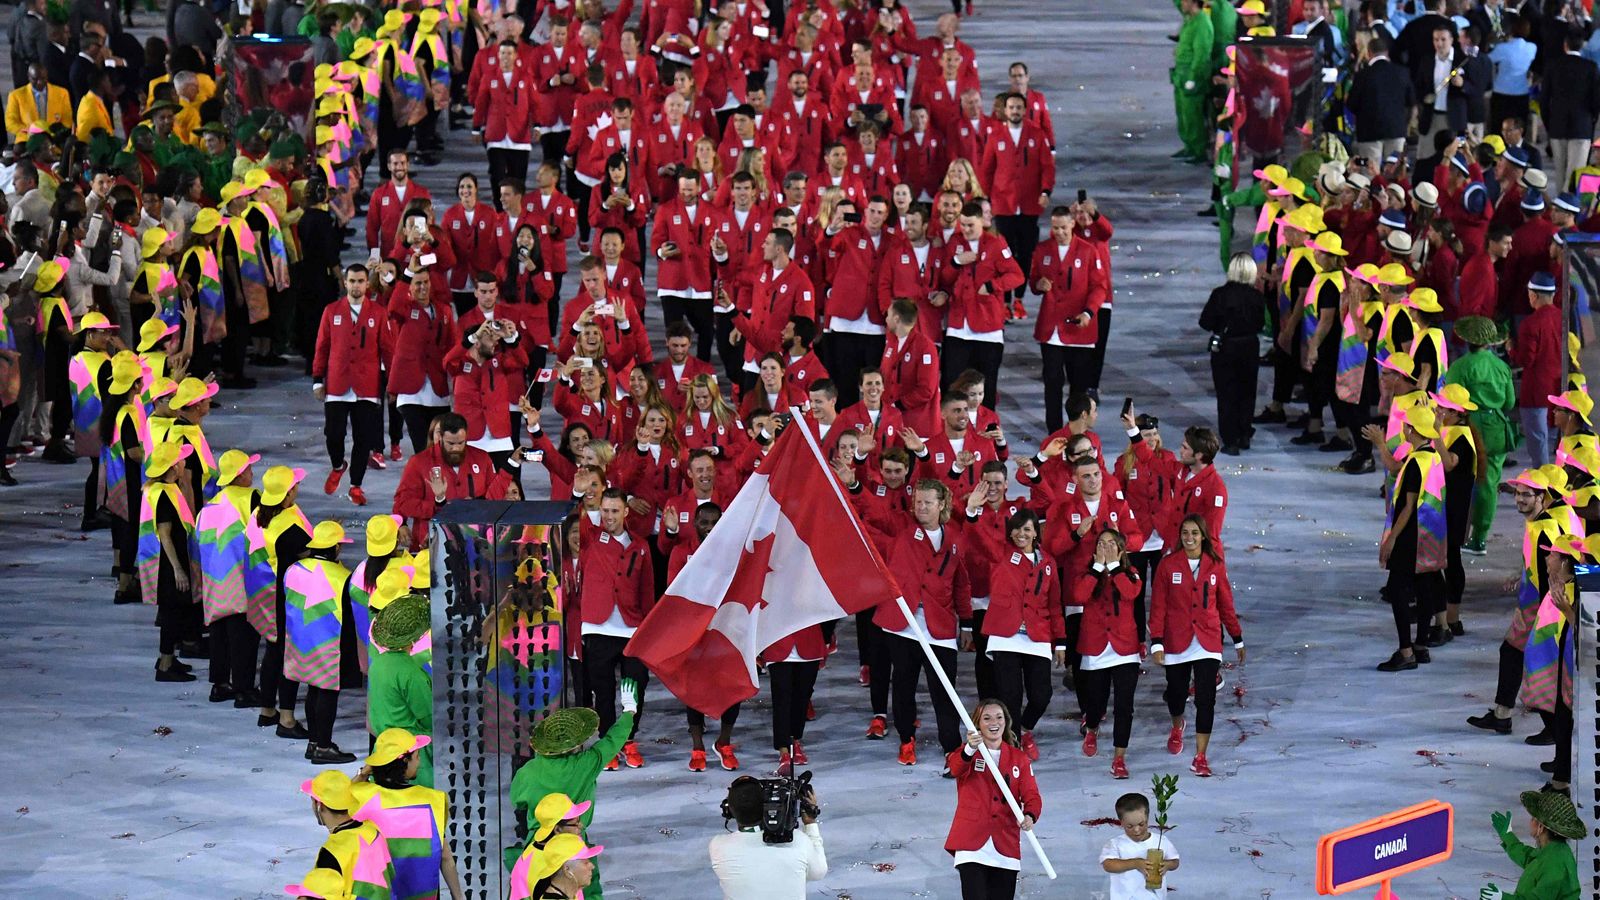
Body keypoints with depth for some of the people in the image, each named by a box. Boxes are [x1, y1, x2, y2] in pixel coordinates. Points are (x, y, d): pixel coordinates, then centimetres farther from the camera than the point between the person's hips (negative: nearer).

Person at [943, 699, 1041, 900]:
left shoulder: (1019, 758, 12)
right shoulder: (966, 753, 3)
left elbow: (1031, 795, 3)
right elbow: (956, 768, -21)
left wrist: (1029, 816, -21)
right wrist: (969, 750, -45)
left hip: (1005, 845, 3)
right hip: (972, 845, -3)